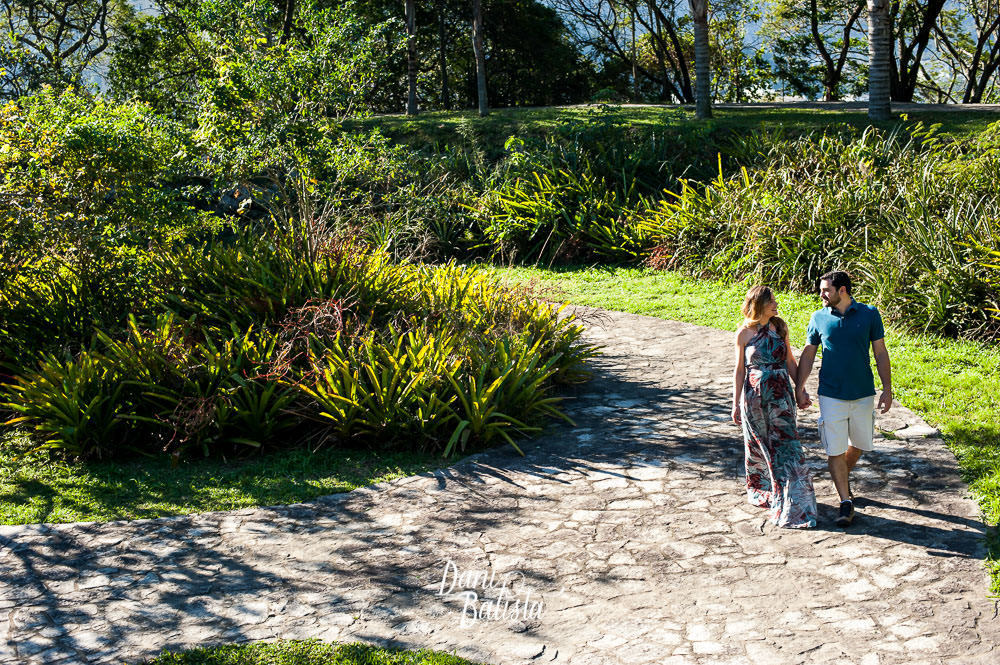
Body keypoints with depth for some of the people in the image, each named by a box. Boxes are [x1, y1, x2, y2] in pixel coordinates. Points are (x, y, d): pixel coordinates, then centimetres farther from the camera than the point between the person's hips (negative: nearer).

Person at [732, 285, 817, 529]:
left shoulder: (780, 326, 3)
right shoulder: (744, 333, -4)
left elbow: (789, 360, 11)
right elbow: (740, 370, 1)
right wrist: (736, 403, 1)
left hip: (781, 392, 2)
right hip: (755, 393, -1)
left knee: (785, 443, -4)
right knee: (758, 445, 10)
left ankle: (792, 503, 2)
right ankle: (760, 491, 31)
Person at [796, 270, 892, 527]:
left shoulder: (869, 314, -2)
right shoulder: (819, 318, 0)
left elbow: (880, 353, 2)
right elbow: (808, 354, 9)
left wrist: (887, 389, -1)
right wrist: (799, 389, 6)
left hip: (863, 395, 1)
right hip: (831, 396, 0)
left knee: (858, 445, 13)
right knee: (835, 450, -3)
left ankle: (843, 477, 41)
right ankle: (846, 502, 6)